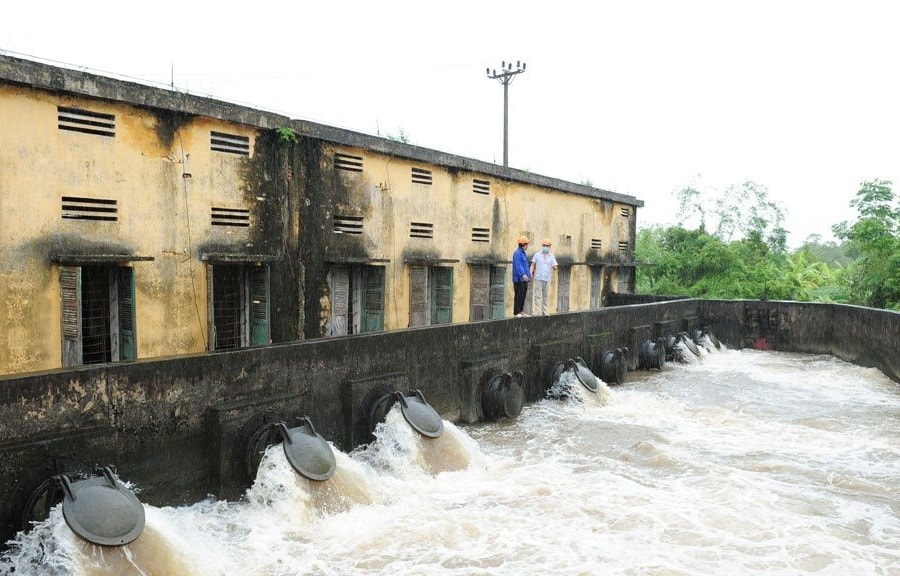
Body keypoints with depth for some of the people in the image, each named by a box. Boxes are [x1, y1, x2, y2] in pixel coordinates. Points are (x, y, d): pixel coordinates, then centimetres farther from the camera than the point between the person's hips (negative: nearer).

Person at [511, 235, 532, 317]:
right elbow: (518, 265, -23)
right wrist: (523, 274, -32)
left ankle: (521, 311, 17)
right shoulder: (517, 253, -13)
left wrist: (529, 275, 27)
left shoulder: (523, 253, 19)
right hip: (519, 279, -10)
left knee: (523, 295, 11)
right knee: (519, 295, -8)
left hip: (524, 279, 10)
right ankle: (516, 312, -5)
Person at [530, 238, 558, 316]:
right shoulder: (537, 255, 5)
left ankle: (544, 311, 13)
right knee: (538, 295, -5)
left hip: (547, 279, 2)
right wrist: (531, 273, -7)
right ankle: (537, 312, -6)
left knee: (546, 296, 6)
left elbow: (555, 267, 0)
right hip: (538, 278, -2)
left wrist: (554, 267, -23)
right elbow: (533, 265, 7)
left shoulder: (551, 256, 6)